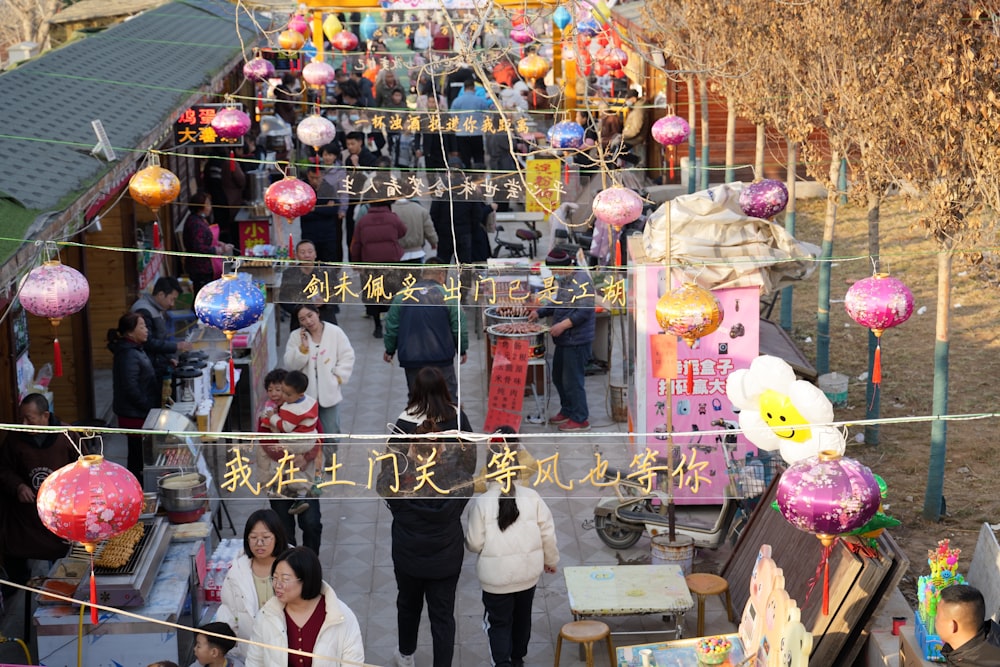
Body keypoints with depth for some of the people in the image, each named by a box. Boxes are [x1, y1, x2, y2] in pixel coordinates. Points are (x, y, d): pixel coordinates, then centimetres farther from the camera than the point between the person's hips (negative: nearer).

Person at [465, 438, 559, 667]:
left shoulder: (482, 503, -14)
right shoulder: (531, 497, -7)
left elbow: (474, 543, -12)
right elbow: (547, 533, -2)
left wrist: (466, 539, 11)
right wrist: (551, 559, 13)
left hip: (497, 577, -3)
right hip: (528, 572, 4)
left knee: (499, 622, 9)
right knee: (522, 616, 23)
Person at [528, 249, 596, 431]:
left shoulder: (580, 281, -19)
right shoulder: (563, 280, 13)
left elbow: (585, 311, -25)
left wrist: (563, 324, -28)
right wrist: (539, 312, 14)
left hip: (577, 341, -10)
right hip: (563, 340, 10)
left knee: (572, 381, -4)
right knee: (558, 377, 19)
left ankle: (580, 419, 7)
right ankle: (567, 411, 34)